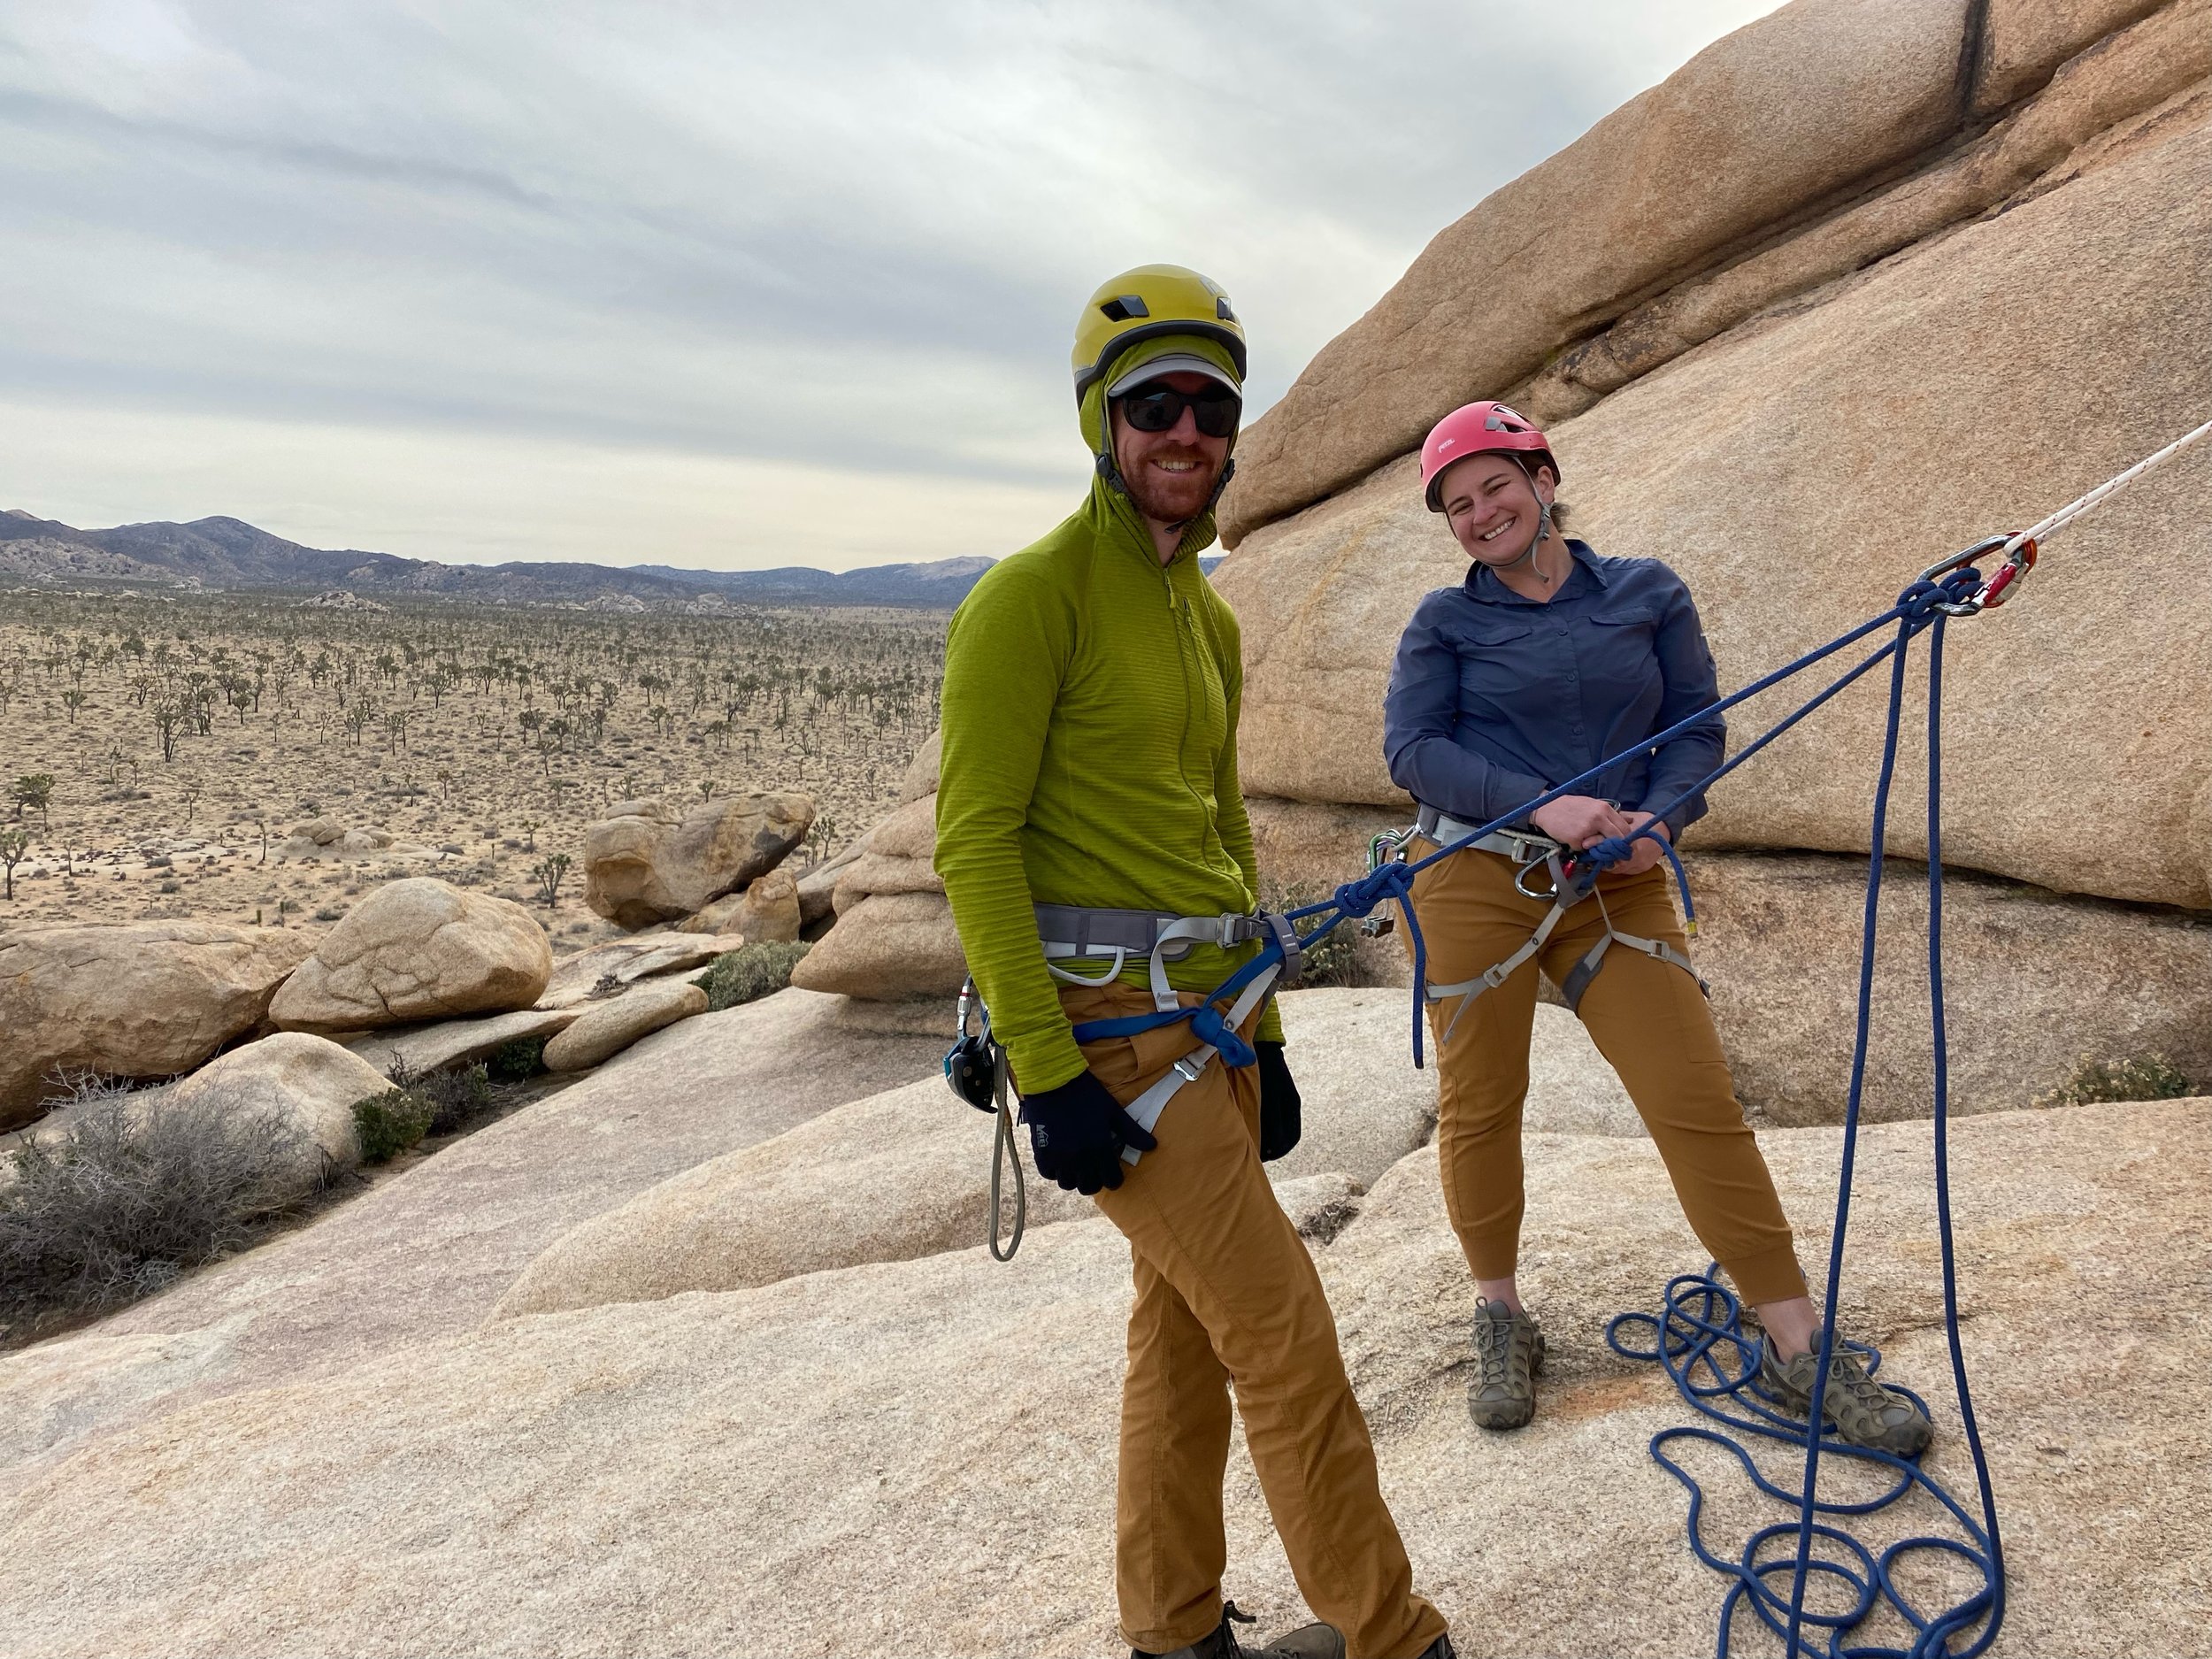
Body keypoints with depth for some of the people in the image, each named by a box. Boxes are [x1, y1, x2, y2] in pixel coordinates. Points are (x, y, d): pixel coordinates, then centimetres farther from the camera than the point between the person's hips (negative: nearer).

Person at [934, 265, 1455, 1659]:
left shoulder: (1210, 617, 15)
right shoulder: (1034, 593, -11)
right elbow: (974, 840, -15)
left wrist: (1263, 1037, 19)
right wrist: (1047, 1073, -19)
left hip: (1207, 1014, 8)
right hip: (1109, 1025, -8)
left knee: (1185, 1331, 16)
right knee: (1285, 1338, -2)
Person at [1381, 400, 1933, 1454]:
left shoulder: (1648, 594, 8)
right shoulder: (1446, 621, 4)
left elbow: (1699, 727, 6)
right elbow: (1411, 748, -7)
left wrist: (1659, 821, -14)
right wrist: (1541, 807, -19)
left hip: (1617, 887, 1)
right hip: (1475, 881, 0)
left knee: (1701, 1104, -1)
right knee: (1478, 1108, 5)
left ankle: (1795, 1346, 12)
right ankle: (1500, 1318, 27)